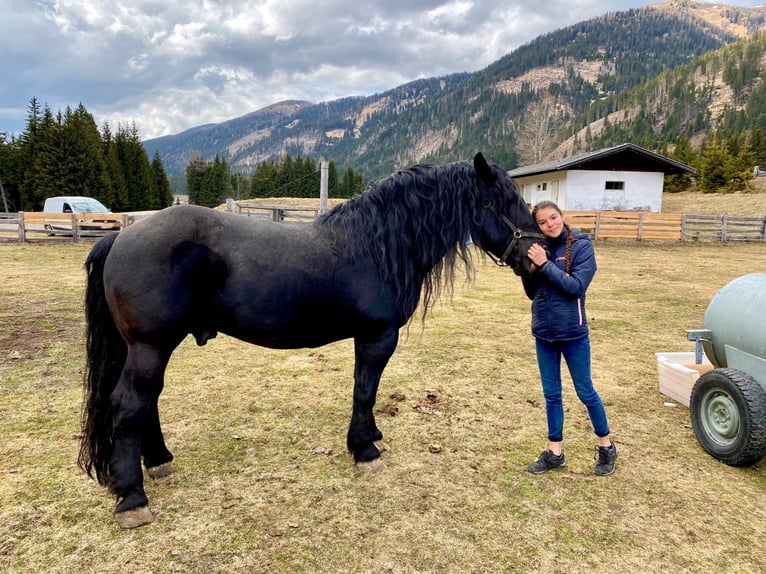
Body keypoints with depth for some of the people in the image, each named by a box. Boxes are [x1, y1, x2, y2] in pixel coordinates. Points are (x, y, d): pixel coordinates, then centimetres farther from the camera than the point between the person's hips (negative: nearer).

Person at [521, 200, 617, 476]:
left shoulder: (581, 246, -9)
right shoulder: (538, 248, 2)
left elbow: (577, 287, -19)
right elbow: (532, 293, 5)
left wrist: (545, 264, -25)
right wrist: (529, 270, -14)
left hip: (573, 332, -4)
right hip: (543, 332, 4)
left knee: (585, 391, 9)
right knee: (551, 394, 13)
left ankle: (606, 445, 30)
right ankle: (555, 451, 26)